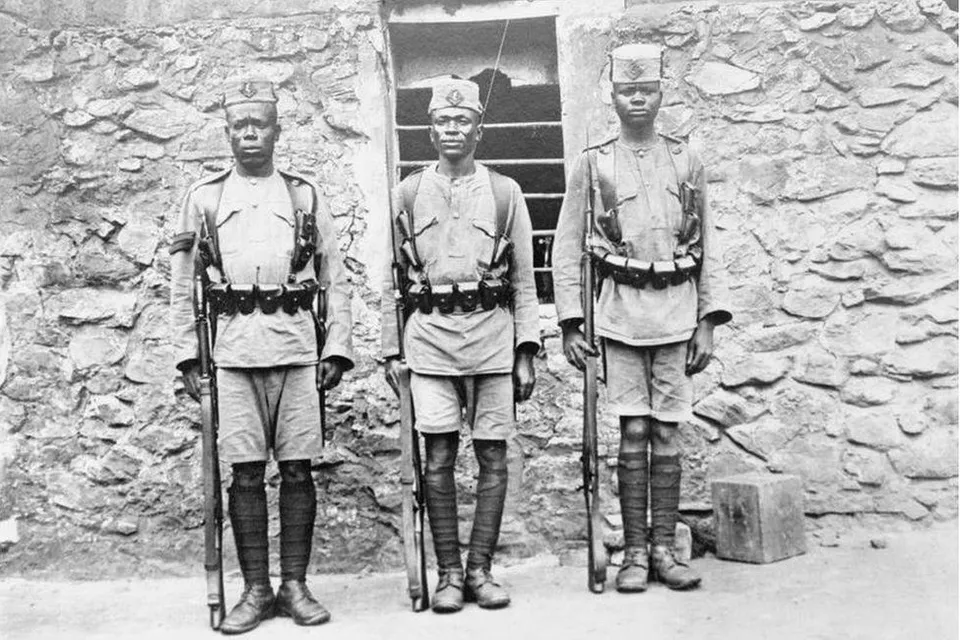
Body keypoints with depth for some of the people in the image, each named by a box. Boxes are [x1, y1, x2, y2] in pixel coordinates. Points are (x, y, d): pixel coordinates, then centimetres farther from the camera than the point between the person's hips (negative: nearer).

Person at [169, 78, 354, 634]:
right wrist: (187, 354, 5)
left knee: (297, 468, 1)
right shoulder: (204, 197, 12)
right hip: (233, 348, 0)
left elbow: (336, 280, 9)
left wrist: (337, 348, 1)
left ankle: (295, 584, 12)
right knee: (246, 472, 1)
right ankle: (256, 589, 11)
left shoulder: (305, 195, 10)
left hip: (296, 343, 0)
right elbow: (182, 284, 12)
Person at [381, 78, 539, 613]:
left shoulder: (505, 192, 9)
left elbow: (524, 280, 8)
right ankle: (449, 574, 9)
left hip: (492, 333, 0)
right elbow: (392, 279, 12)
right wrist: (391, 350, 6)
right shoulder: (408, 194, 10)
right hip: (430, 333, 0)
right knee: (439, 459, -1)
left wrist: (527, 353, 2)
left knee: (493, 456, 2)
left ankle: (480, 569, 13)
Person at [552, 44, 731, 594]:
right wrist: (570, 324, -4)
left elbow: (708, 247, 9)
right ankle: (635, 553, 10)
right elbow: (567, 249, 3)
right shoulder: (592, 165, 5)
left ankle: (665, 549, 14)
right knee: (633, 433, 0)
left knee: (667, 434, 5)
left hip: (677, 310, 1)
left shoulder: (686, 162, 10)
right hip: (621, 310, -1)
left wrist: (708, 323, 2)